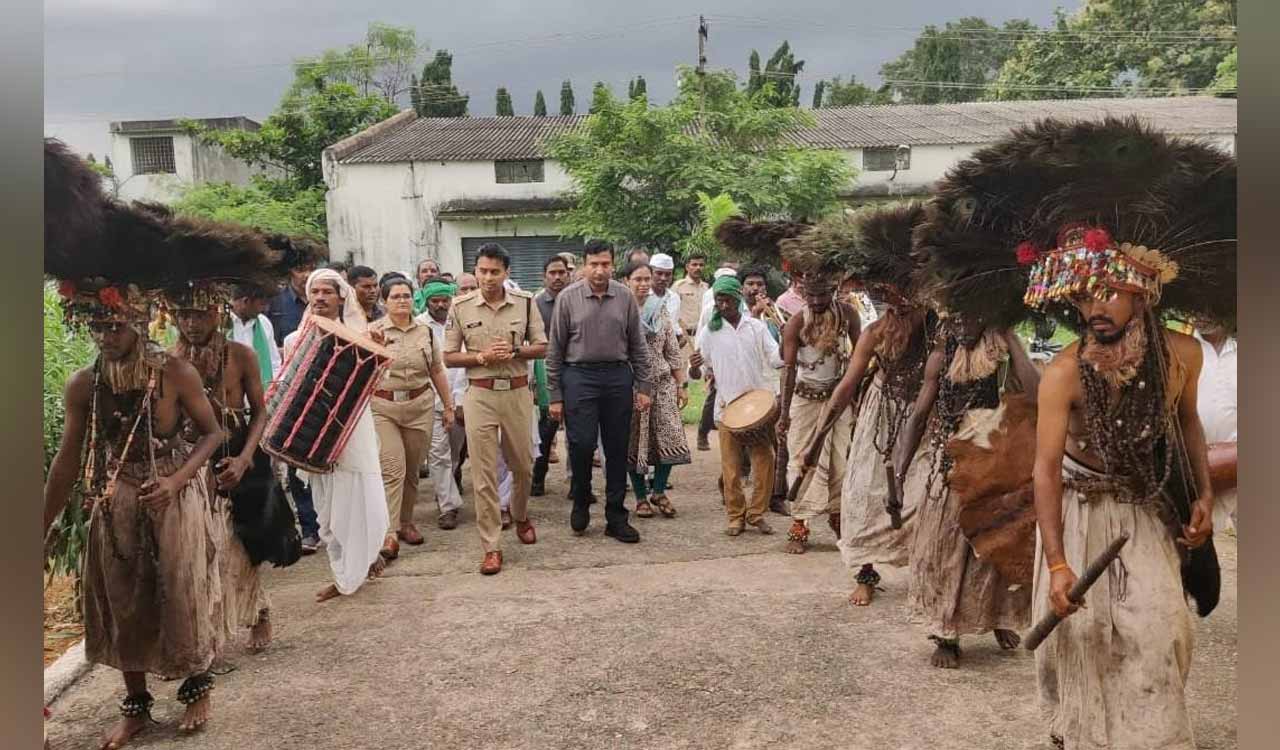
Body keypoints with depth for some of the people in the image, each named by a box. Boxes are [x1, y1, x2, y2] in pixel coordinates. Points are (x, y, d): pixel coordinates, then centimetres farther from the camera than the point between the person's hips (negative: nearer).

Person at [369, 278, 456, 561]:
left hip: (420, 406, 3)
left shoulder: (426, 332, 9)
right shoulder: (373, 331, 0)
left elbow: (437, 371, 13)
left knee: (412, 469, 11)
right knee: (392, 468, -11)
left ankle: (406, 522, 28)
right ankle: (389, 535, -10)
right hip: (382, 407, -3)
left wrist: (448, 405, 13)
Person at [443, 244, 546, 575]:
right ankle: (492, 546, 8)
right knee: (483, 473, -1)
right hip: (480, 395, -1)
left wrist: (513, 352, -14)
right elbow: (449, 357, 2)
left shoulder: (525, 303, 1)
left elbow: (541, 347, 4)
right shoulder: (460, 307, -1)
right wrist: (482, 356, -14)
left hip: (518, 392, 1)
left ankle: (520, 517, 43)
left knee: (523, 465, 14)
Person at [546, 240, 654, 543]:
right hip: (580, 375, -2)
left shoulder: (625, 297, 4)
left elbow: (638, 346, 8)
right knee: (581, 444, -8)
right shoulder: (568, 298, -2)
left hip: (618, 376, 2)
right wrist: (555, 396, -2)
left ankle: (616, 518, 19)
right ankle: (580, 502, 20)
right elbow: (555, 350, 0)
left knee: (617, 449, 7)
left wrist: (644, 387, 4)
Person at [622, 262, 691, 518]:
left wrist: (681, 385, 7)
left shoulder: (661, 308, 8)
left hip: (662, 382, 3)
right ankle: (641, 497, 19)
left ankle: (659, 491, 15)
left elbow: (672, 350, 10)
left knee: (670, 437, -3)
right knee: (635, 441, 4)